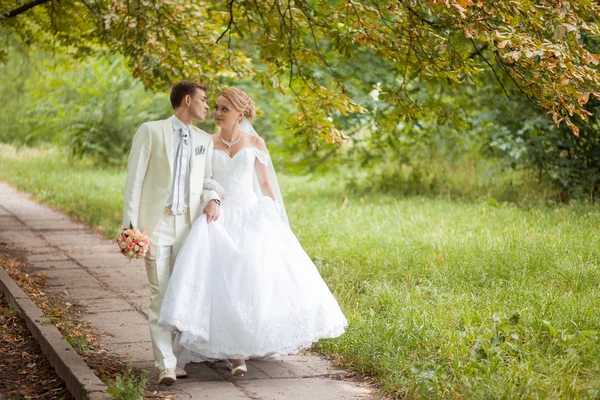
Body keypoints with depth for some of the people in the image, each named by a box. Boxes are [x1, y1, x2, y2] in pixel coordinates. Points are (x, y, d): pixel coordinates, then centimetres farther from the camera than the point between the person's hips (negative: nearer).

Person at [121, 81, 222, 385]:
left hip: (189, 223, 4)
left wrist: (212, 198, -12)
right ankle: (166, 364, -6)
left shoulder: (205, 140, 13)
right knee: (160, 295, -5)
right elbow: (135, 178, -3)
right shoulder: (150, 131, 0)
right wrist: (130, 224, -10)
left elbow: (207, 178, 12)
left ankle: (178, 356, 14)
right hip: (156, 222, -4)